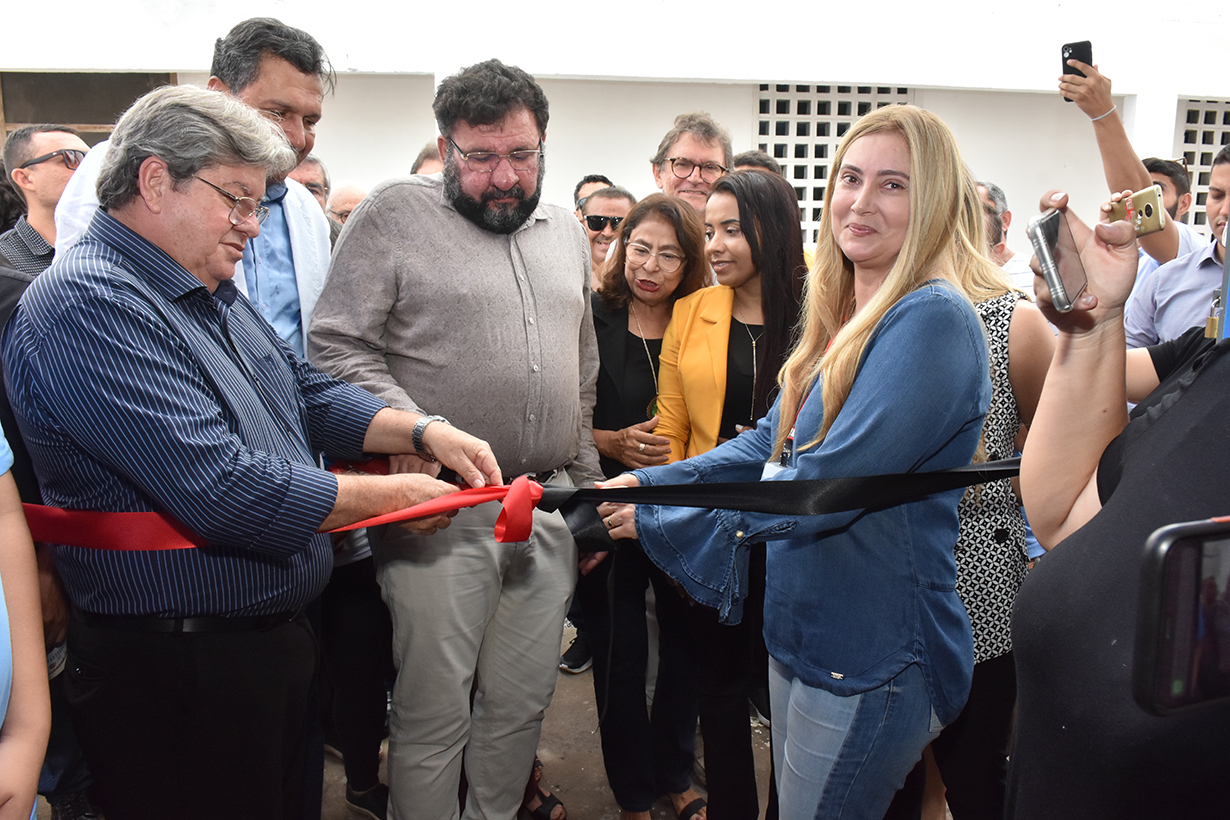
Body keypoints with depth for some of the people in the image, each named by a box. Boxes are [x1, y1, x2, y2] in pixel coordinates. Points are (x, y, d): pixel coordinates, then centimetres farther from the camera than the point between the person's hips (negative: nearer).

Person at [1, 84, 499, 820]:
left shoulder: (211, 292, 10)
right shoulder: (89, 303, -22)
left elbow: (309, 393, 15)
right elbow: (221, 490, -29)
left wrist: (424, 433, -2)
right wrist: (392, 496, -19)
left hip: (275, 638, 9)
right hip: (177, 671, -9)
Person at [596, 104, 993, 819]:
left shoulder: (933, 320, -21)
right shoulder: (843, 319, 9)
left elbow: (825, 486, -26)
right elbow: (771, 444, 11)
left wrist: (659, 516, -19)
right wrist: (648, 482, -1)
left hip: (871, 661, -8)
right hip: (801, 631, 8)